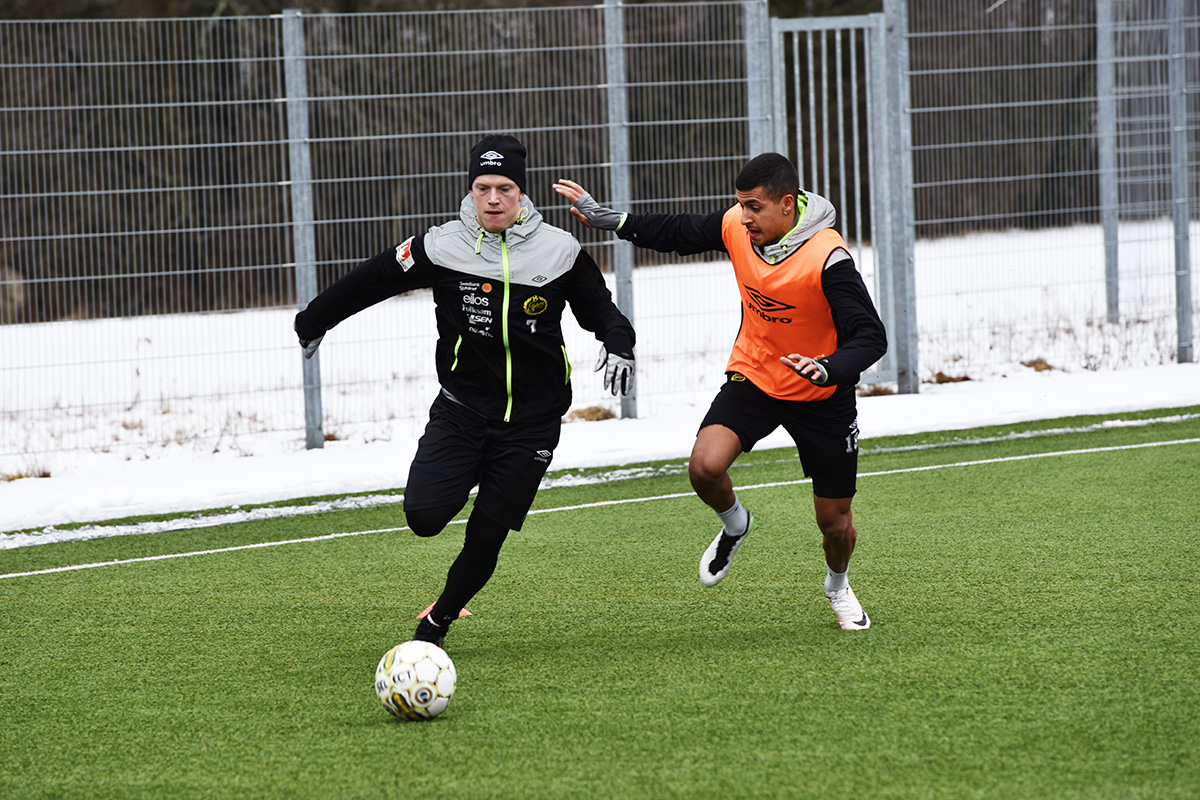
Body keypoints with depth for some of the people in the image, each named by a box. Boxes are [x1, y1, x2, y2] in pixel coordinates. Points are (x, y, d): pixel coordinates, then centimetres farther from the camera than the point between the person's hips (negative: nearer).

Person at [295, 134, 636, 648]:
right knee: (424, 517, -17)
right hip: (461, 409, 0)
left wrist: (619, 345, -12)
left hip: (531, 421, 0)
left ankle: (437, 623, 24)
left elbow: (599, 308, 9)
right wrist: (314, 322, 15)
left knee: (486, 539, -1)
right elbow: (368, 282, 6)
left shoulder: (558, 252, -5)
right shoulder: (443, 248, -6)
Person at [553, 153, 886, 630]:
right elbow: (678, 234, 8)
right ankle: (734, 525, 12)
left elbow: (871, 337, -28)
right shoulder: (736, 226, -12)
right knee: (705, 466, -24)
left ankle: (837, 586, 42)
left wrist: (829, 368, -47)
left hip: (820, 398, -3)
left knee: (835, 523, 6)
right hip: (753, 377, 3)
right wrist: (604, 218, 5)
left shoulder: (827, 258, -28)